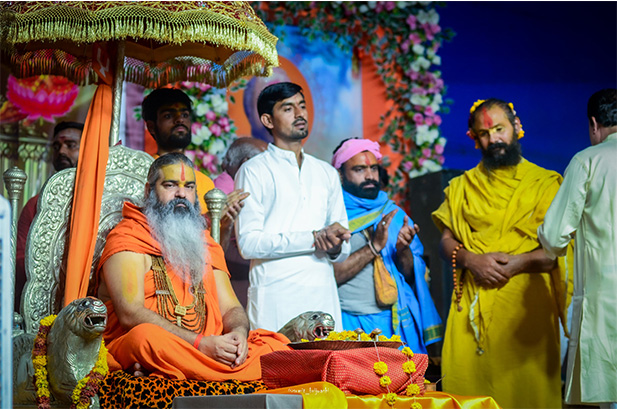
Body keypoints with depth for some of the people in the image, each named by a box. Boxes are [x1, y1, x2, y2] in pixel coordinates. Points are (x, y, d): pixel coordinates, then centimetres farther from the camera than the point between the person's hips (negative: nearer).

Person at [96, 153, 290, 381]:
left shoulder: (206, 244, 24)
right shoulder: (126, 238, 1)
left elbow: (230, 307, 18)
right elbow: (130, 313, -13)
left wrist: (239, 332, -9)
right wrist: (201, 343, -21)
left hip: (210, 351, 6)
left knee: (277, 344, -15)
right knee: (145, 335, -39)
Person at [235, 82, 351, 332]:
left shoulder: (326, 173, 20)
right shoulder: (254, 171, 3)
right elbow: (248, 243, -8)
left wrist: (335, 247, -5)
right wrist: (314, 238, -12)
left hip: (324, 295, 5)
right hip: (276, 300, -4)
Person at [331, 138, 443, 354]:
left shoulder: (394, 213, 14)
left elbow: (413, 275, 12)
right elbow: (328, 276, -11)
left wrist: (403, 250, -8)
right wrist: (373, 247, -15)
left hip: (395, 320, 4)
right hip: (349, 323, -3)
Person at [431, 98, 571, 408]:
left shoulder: (546, 183, 10)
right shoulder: (462, 186, 19)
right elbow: (446, 243, 13)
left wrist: (515, 263, -13)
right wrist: (472, 259, -8)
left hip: (526, 304, -2)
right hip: (472, 306, 2)